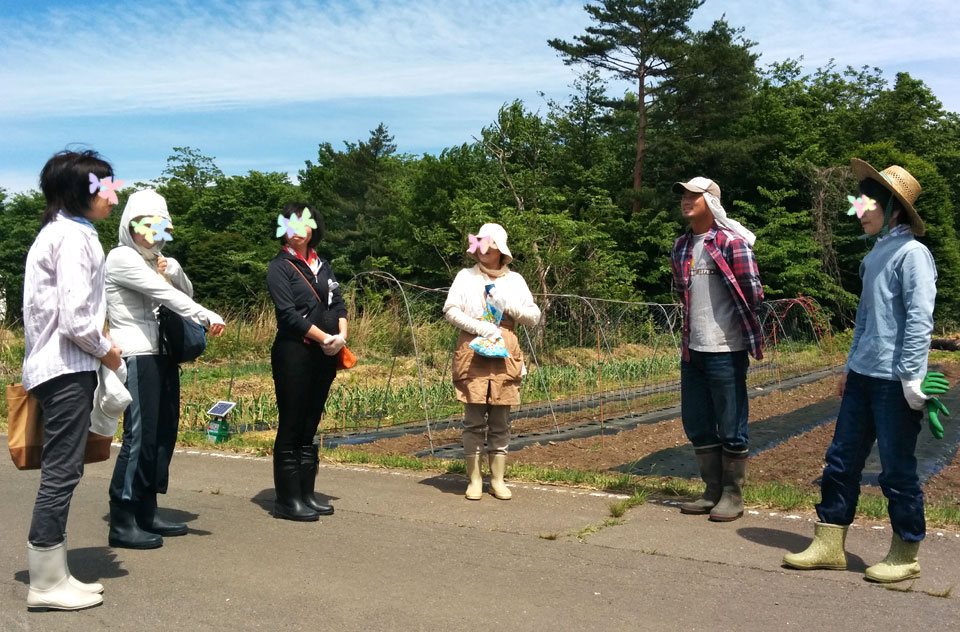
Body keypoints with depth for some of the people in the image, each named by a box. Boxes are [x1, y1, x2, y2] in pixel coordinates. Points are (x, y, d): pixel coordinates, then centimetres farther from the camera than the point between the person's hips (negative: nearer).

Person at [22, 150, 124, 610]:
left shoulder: (56, 232, 17)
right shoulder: (74, 236, -14)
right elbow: (75, 318, -22)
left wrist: (97, 346, 10)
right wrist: (105, 349, -5)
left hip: (53, 365, 10)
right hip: (68, 369, -10)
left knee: (60, 472, 13)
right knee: (62, 472, -4)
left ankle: (53, 575, 21)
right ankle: (46, 584, 6)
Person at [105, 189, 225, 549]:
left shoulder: (154, 260, 18)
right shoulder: (122, 257, -7)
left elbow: (185, 290, 17)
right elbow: (164, 293, -18)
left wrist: (171, 268, -2)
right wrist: (207, 318, -24)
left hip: (162, 356, 9)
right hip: (137, 357, -9)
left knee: (164, 434, 8)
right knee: (140, 436, -10)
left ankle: (147, 514, 17)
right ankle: (122, 523, -3)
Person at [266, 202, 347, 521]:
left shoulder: (323, 265, 17)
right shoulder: (279, 267, -2)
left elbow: (338, 304, 11)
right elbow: (287, 313, -12)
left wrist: (342, 335, -8)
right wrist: (325, 338, -14)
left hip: (325, 356, 6)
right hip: (293, 354, -6)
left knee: (310, 426, 11)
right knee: (291, 427, -3)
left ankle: (306, 494, 18)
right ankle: (287, 500, 4)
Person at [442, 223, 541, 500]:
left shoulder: (515, 280, 12)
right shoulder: (466, 276, 6)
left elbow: (534, 316, 10)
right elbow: (450, 310, -4)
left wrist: (510, 306, -8)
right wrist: (480, 327, -16)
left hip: (505, 359, 2)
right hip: (473, 357, -2)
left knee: (500, 423, 6)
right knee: (474, 421, 1)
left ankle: (498, 480, 15)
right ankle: (474, 479, 11)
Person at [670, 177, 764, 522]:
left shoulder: (732, 242, -10)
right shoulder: (681, 247, 12)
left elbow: (752, 293, -10)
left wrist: (732, 322, 2)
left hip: (725, 350, -7)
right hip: (692, 349, 8)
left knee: (731, 427, 3)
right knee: (697, 425, 13)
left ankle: (733, 497, 15)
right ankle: (713, 492, 27)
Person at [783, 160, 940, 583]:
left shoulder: (911, 253, -11)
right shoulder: (876, 253, 14)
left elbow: (919, 320, -17)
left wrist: (911, 378, -19)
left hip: (894, 382, -8)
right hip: (863, 376, 8)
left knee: (897, 470, 4)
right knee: (841, 460, 10)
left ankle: (905, 556, 20)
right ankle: (829, 545, 20)